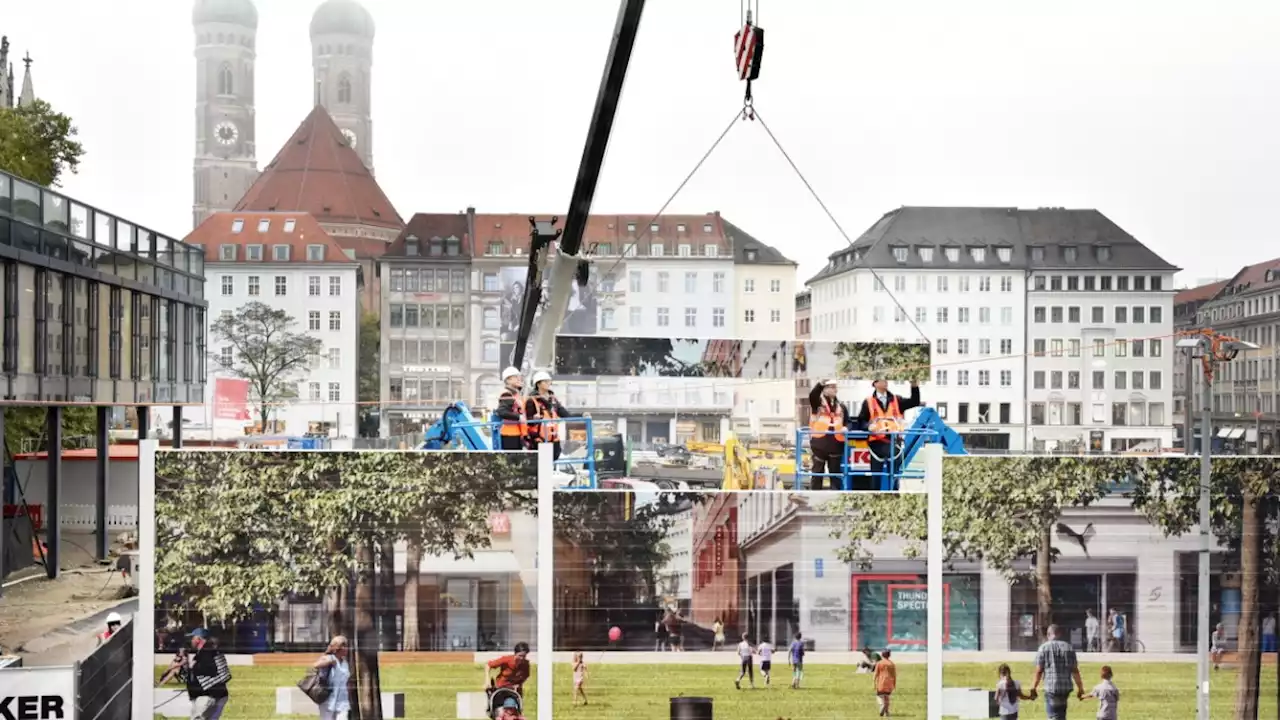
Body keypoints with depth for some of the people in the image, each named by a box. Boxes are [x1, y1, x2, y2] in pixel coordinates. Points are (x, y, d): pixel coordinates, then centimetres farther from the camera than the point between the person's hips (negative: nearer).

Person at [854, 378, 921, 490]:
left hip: (894, 441, 2)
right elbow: (861, 421, 6)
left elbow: (914, 402, 4)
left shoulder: (896, 400, 12)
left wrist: (914, 387, -8)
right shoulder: (868, 402, 6)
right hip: (877, 442, -2)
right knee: (876, 473, 2)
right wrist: (868, 426, -15)